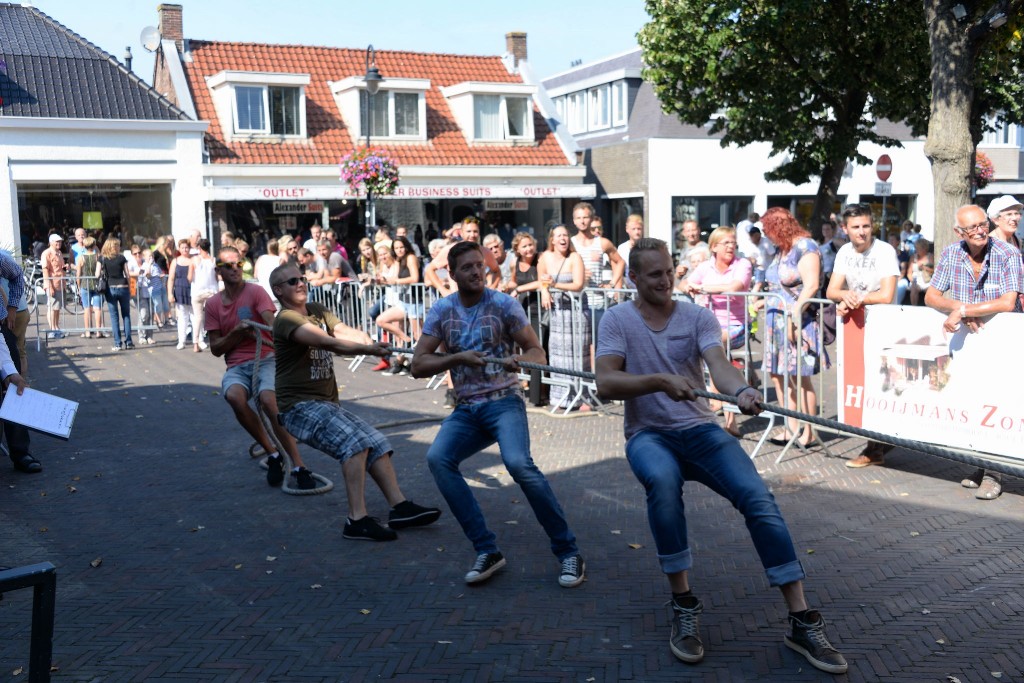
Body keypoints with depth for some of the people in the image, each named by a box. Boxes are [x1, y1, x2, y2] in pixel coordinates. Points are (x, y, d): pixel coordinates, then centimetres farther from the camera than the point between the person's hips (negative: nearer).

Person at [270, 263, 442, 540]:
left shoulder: (316, 310, 14)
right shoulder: (286, 319, -12)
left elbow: (344, 331, -4)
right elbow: (326, 341, -28)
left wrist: (371, 343, -25)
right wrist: (366, 349, -40)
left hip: (328, 404, 9)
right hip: (300, 406, -9)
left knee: (376, 442, 0)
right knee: (354, 440, -26)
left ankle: (399, 507, -3)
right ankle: (357, 520, -29)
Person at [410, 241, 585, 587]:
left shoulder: (504, 304, -2)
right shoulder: (441, 310, 6)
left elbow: (537, 353, -2)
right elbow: (418, 365, 2)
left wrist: (518, 360, -24)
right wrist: (457, 358, -13)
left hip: (503, 402, -3)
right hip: (466, 409, 4)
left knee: (518, 462, -31)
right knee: (438, 458, -24)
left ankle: (568, 552, -17)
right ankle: (487, 550, -15)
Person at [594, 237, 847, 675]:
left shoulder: (698, 316, 1)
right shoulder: (617, 320, -2)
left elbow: (719, 365, -18)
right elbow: (605, 385, -15)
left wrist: (741, 390, -41)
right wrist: (662, 380, -30)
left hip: (700, 429, 2)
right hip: (648, 435, -2)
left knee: (758, 498, -22)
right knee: (664, 482, -37)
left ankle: (802, 622, -12)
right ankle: (683, 607, -20)